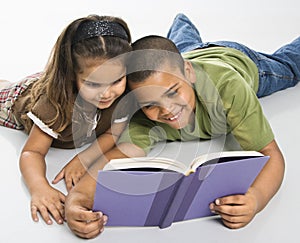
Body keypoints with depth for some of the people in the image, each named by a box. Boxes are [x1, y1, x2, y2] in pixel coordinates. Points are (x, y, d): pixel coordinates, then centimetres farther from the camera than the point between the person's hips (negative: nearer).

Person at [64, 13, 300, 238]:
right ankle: (184, 22, 69)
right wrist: (77, 198, -77)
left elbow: (270, 153, -51)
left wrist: (255, 198, -73)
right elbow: (121, 153, -57)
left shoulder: (228, 87, -53)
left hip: (240, 61, -1)